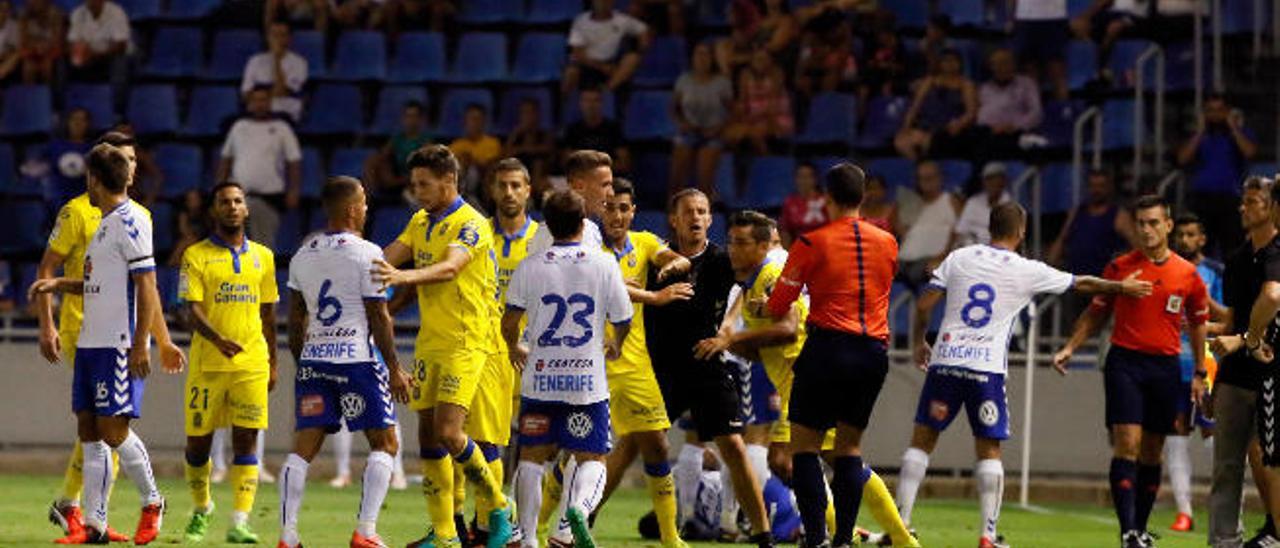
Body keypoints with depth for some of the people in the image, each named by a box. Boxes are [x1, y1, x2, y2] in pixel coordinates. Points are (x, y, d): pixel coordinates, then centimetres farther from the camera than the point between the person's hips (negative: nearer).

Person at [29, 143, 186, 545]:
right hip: (91, 342, 9)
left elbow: (146, 286, -15)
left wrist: (140, 345, -19)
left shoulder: (130, 222, -11)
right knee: (89, 430, 4)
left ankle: (152, 503, 9)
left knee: (113, 429, -9)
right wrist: (59, 284, 19)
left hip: (120, 345, -9)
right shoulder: (106, 224, 18)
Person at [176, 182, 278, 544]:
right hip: (207, 364, -2)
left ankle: (239, 523, -8)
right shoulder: (197, 255, 0)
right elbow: (191, 310, -10)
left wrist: (272, 363, 15)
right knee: (198, 442, 5)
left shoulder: (262, 256, 11)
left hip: (252, 365, 2)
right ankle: (201, 510, 28)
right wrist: (219, 340, -26)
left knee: (246, 441, -6)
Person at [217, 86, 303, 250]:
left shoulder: (281, 128, 3)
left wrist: (294, 191, -9)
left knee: (266, 242, -1)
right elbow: (226, 159, 17)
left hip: (270, 195, -2)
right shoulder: (239, 127, 11)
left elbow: (294, 162, 0)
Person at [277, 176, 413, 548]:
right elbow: (378, 318, -8)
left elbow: (295, 321, 14)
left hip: (314, 360, 5)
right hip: (358, 359, -5)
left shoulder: (303, 256, 10)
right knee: (384, 443, 6)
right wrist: (394, 370, -3)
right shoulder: (366, 254, -8)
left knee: (304, 447, 4)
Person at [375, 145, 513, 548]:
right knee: (428, 434, 5)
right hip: (430, 341, 8)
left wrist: (405, 277, -46)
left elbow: (449, 268, -29)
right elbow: (387, 257, 6)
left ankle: (499, 510, 4)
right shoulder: (421, 222, 14)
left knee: (448, 432, -16)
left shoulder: (471, 224, -13)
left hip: (465, 342, -8)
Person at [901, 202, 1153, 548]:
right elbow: (1081, 284, 15)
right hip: (987, 368, -2)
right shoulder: (1028, 272, 1)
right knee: (989, 450, 6)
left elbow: (924, 305, 5)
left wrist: (918, 342, 22)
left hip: (945, 361, 2)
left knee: (922, 442, 8)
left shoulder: (959, 258, 6)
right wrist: (1121, 287, 31)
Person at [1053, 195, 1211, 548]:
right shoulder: (1120, 267, 2)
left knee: (1152, 452, 7)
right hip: (1125, 361, -2)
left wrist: (1199, 374, 13)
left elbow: (1197, 323, 15)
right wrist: (1070, 348, 1)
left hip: (1165, 366, 2)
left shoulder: (1187, 274, 5)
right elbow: (1096, 313, 12)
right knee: (1127, 444, -13)